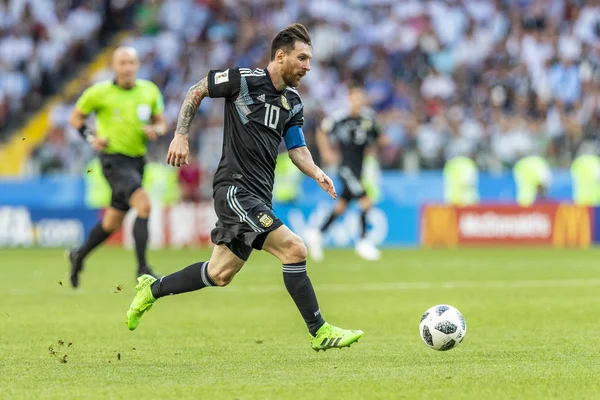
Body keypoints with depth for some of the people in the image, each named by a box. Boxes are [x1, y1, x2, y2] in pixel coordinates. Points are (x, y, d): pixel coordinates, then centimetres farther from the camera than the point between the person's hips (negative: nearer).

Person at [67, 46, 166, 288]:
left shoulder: (150, 91, 5)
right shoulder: (99, 93, -6)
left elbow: (161, 123, 15)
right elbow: (75, 117, 7)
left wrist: (155, 131, -8)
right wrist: (90, 138, -9)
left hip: (137, 160, 6)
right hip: (113, 159, -6)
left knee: (113, 222, 14)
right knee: (144, 205, -26)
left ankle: (79, 256, 39)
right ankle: (142, 268, -22)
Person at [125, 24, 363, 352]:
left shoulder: (293, 103, 11)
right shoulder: (244, 79, -9)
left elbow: (297, 149, 13)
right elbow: (196, 91, 2)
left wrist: (316, 173, -6)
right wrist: (181, 136, -2)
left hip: (258, 196, 8)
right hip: (235, 187, -8)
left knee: (219, 274, 13)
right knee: (294, 249, -18)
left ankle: (153, 289, 32)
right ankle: (320, 332, -12)